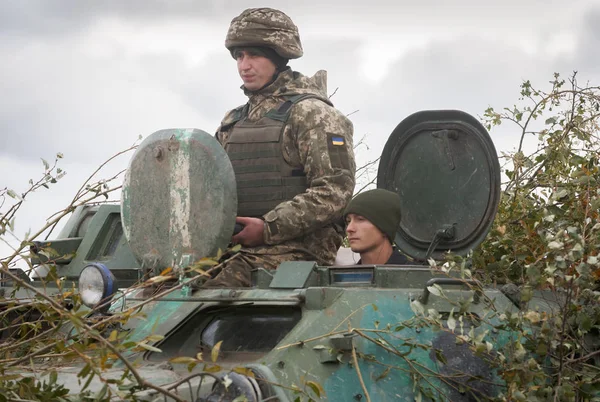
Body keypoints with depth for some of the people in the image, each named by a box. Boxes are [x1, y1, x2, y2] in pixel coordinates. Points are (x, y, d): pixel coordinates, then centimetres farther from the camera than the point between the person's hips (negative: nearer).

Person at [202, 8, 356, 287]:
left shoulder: (311, 114, -1)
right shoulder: (232, 123, 22)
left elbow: (335, 190, -12)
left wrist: (268, 228, -16)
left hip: (296, 249, -7)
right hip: (236, 250, 7)